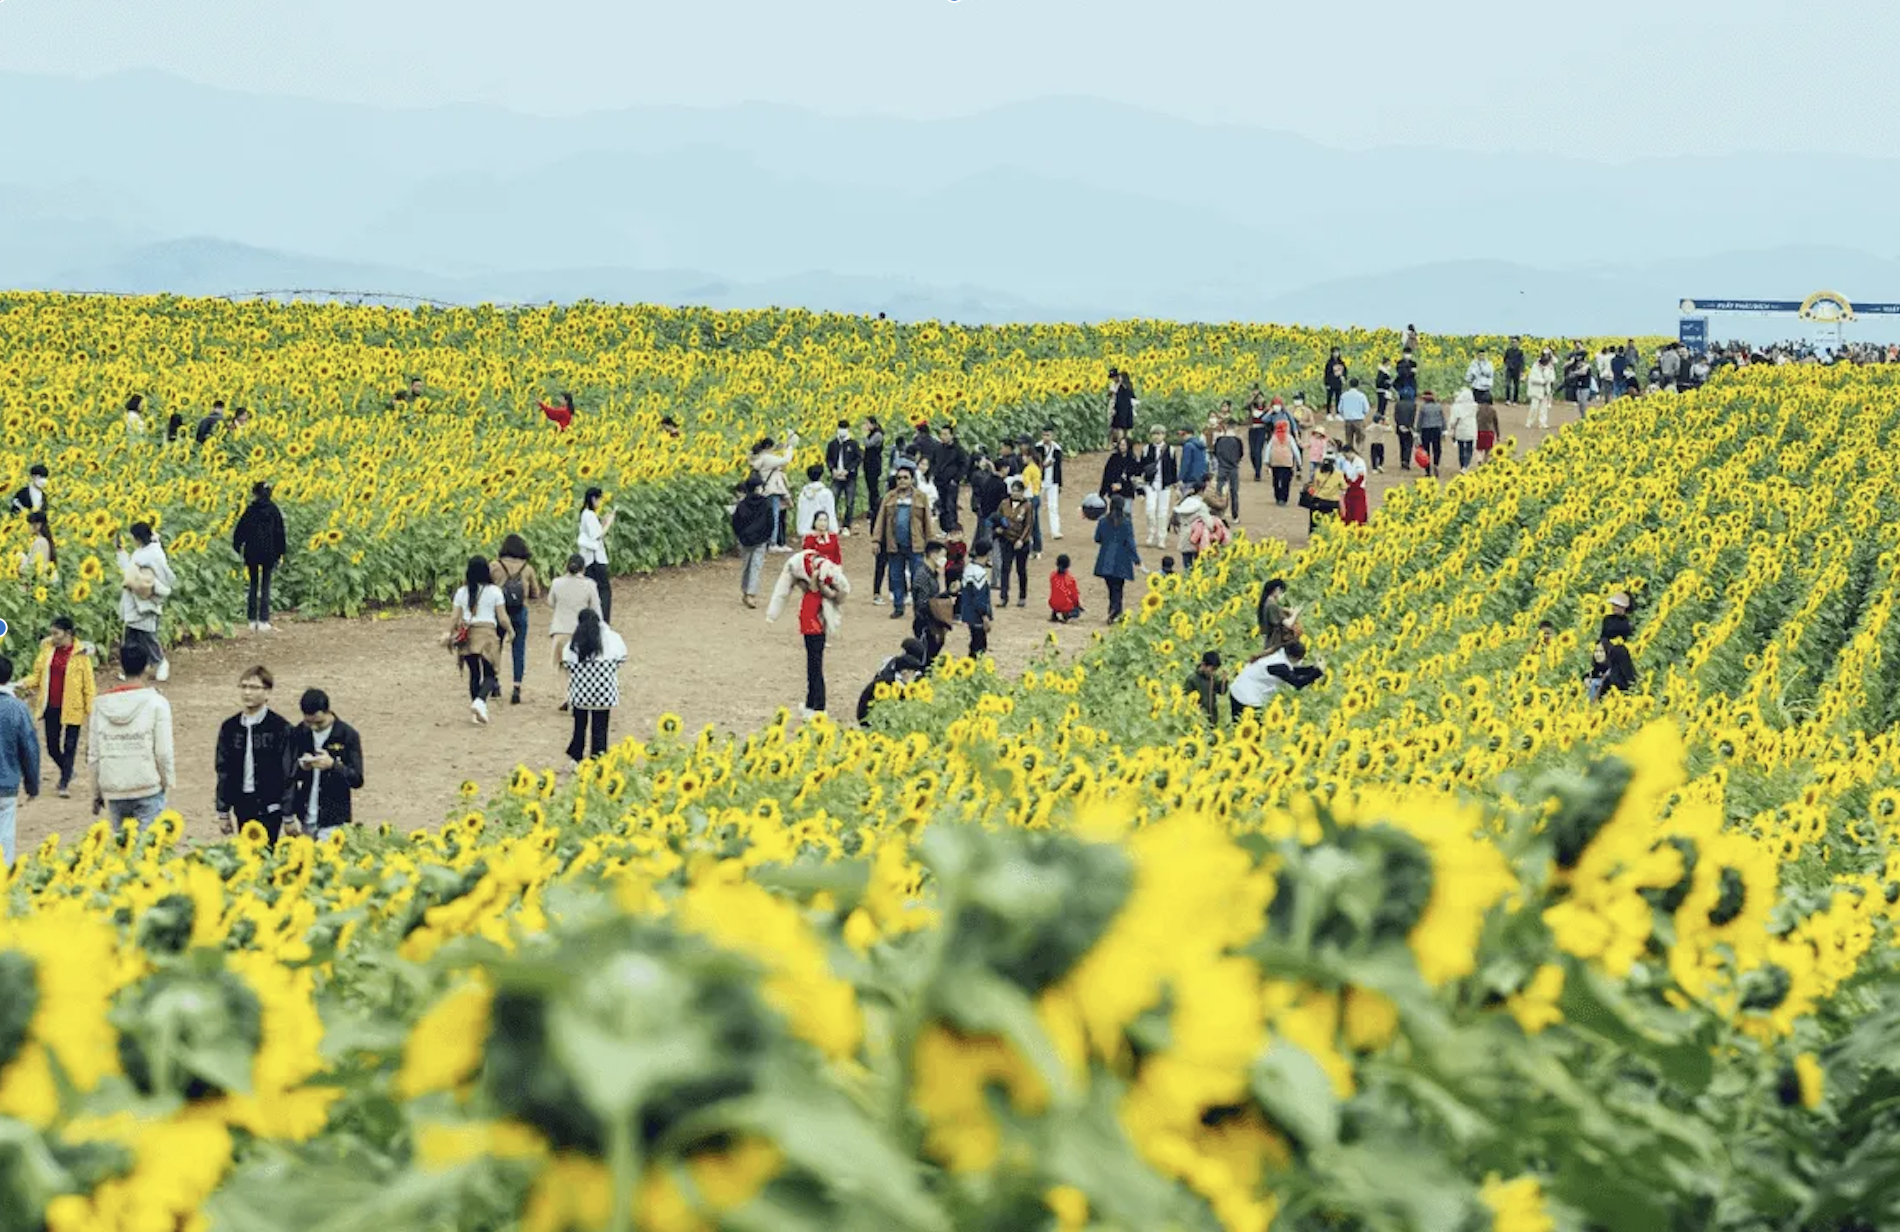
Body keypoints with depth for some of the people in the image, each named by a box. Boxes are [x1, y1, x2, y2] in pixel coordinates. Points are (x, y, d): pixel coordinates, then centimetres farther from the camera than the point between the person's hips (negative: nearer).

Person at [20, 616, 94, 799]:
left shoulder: (80, 653, -11)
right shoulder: (47, 648, 1)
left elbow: (89, 683, -7)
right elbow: (38, 674, 9)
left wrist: (90, 709, -8)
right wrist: (26, 683, -11)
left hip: (71, 707, -4)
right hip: (51, 707, 5)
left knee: (69, 746, 1)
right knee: (52, 747, 11)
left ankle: (65, 784, 10)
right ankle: (67, 773, 36)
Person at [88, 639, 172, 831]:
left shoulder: (101, 704, 3)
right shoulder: (156, 703, -8)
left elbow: (93, 756, 6)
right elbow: (163, 753, -9)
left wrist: (96, 793, 16)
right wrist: (168, 784, 6)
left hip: (113, 793, 3)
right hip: (148, 790, -3)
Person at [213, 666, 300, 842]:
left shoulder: (282, 728, -6)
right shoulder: (229, 728, 7)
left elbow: (289, 774, -5)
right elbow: (222, 771, 12)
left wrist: (289, 816, -6)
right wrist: (222, 813, 11)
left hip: (269, 807, -5)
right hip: (242, 806, 5)